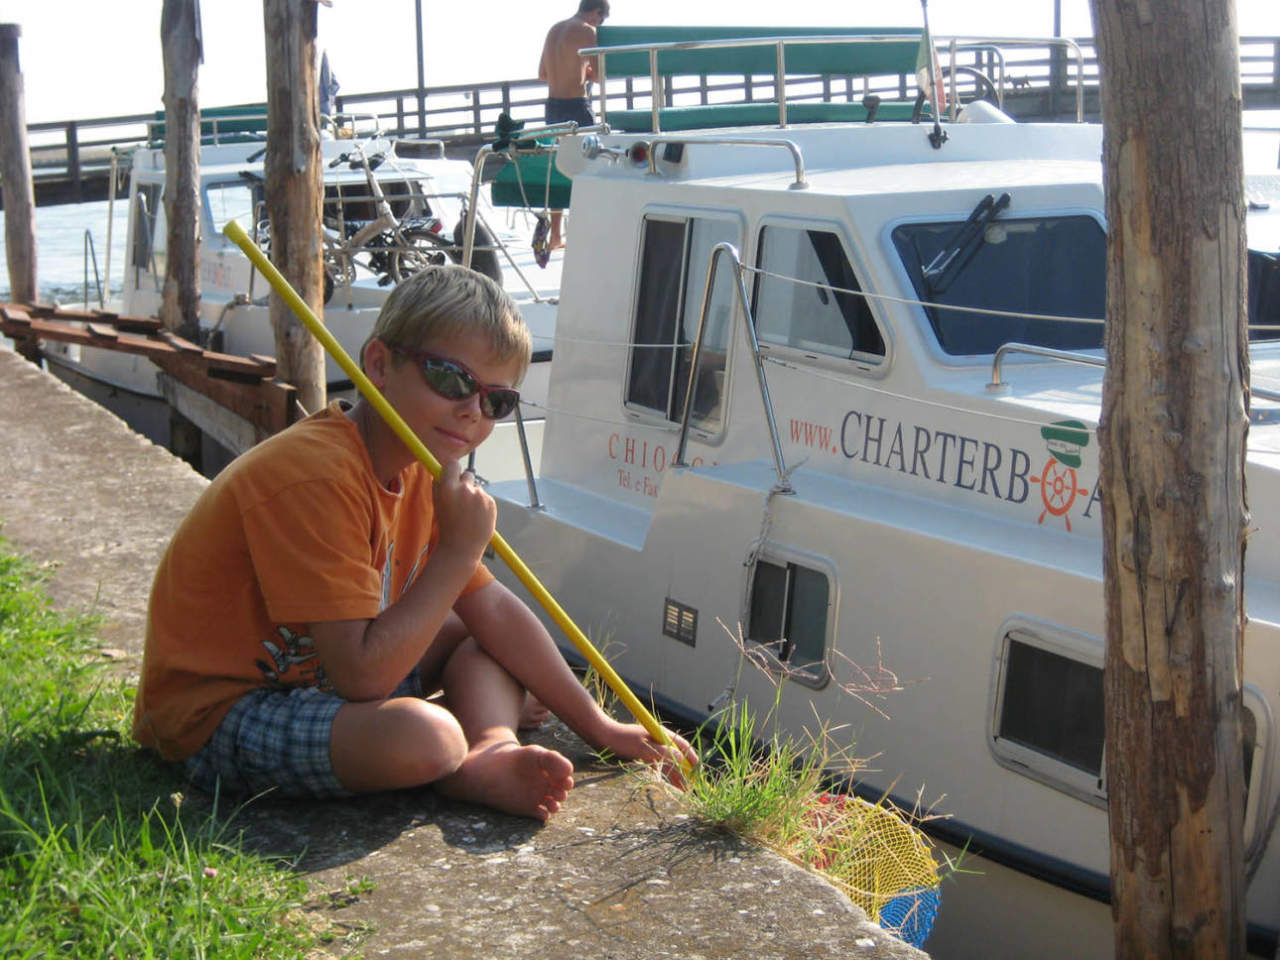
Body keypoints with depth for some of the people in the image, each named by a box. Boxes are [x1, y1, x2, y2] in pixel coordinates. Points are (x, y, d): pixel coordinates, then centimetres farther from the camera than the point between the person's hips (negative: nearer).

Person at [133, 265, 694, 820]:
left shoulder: (422, 472, 4)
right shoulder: (314, 478, -26)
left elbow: (494, 610, 9)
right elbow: (362, 677, -29)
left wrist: (599, 728, 9)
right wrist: (458, 552, -25)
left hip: (315, 674, 10)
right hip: (219, 715, -10)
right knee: (426, 735, -37)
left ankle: (489, 757, -14)